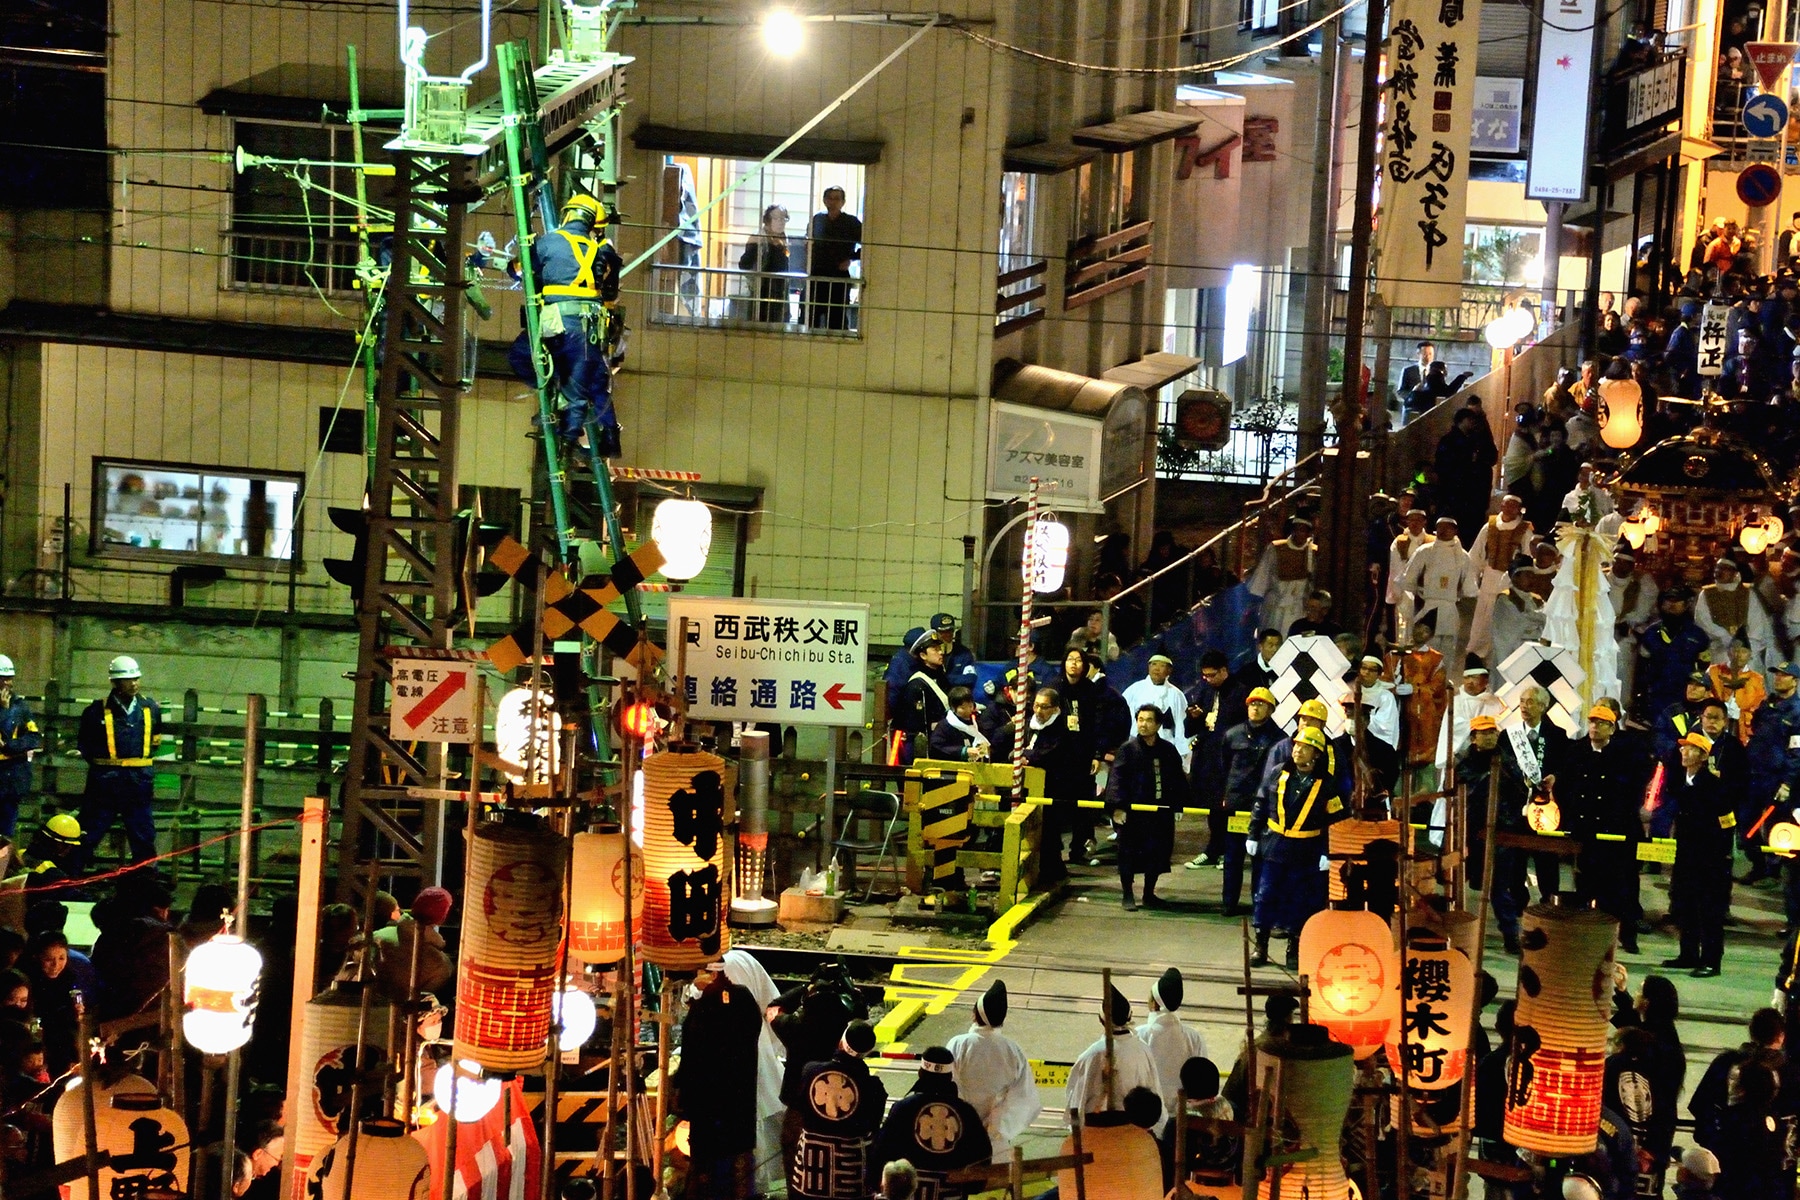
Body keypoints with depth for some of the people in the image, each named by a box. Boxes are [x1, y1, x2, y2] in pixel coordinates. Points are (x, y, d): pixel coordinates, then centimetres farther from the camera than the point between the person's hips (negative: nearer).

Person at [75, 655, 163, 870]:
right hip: (105, 781, -3)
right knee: (88, 835, 3)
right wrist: (101, 763, 3)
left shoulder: (150, 709, 4)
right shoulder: (97, 711, -6)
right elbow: (84, 744, 6)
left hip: (139, 782, 3)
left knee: (144, 837, 9)